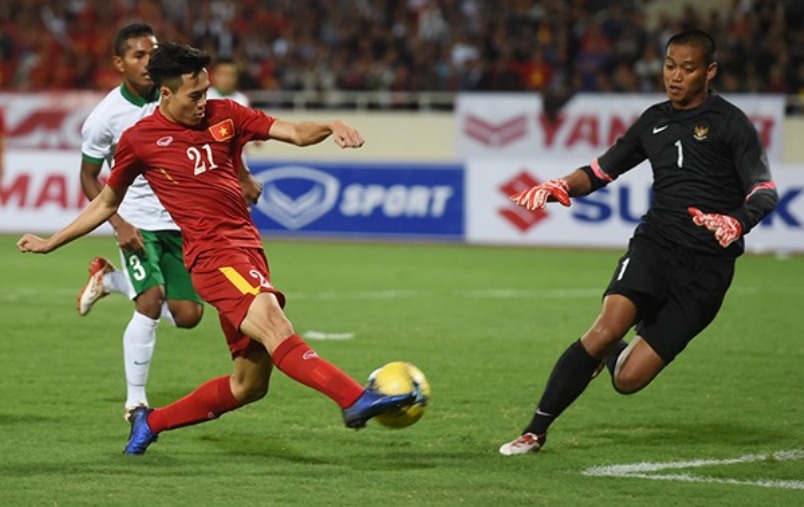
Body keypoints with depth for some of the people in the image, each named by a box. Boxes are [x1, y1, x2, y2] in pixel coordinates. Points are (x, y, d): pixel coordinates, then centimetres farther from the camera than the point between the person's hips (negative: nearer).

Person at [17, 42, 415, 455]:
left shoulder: (224, 115, 13)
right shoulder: (139, 139, 4)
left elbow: (296, 133, 7)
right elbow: (106, 203, 18)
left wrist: (331, 127, -15)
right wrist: (51, 243, 21)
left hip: (247, 248, 6)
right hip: (212, 253, -6)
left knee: (249, 384, 8)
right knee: (273, 324, -30)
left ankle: (151, 422, 24)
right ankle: (355, 399, -47)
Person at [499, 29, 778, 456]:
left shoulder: (729, 123, -1)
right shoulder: (654, 120, 15)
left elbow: (765, 192, -8)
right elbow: (602, 170, 22)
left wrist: (737, 223, -30)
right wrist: (561, 187, 0)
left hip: (706, 265, -3)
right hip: (655, 242, 3)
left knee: (627, 379, -11)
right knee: (607, 327, -27)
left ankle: (615, 351, 28)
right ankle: (535, 431, -15)